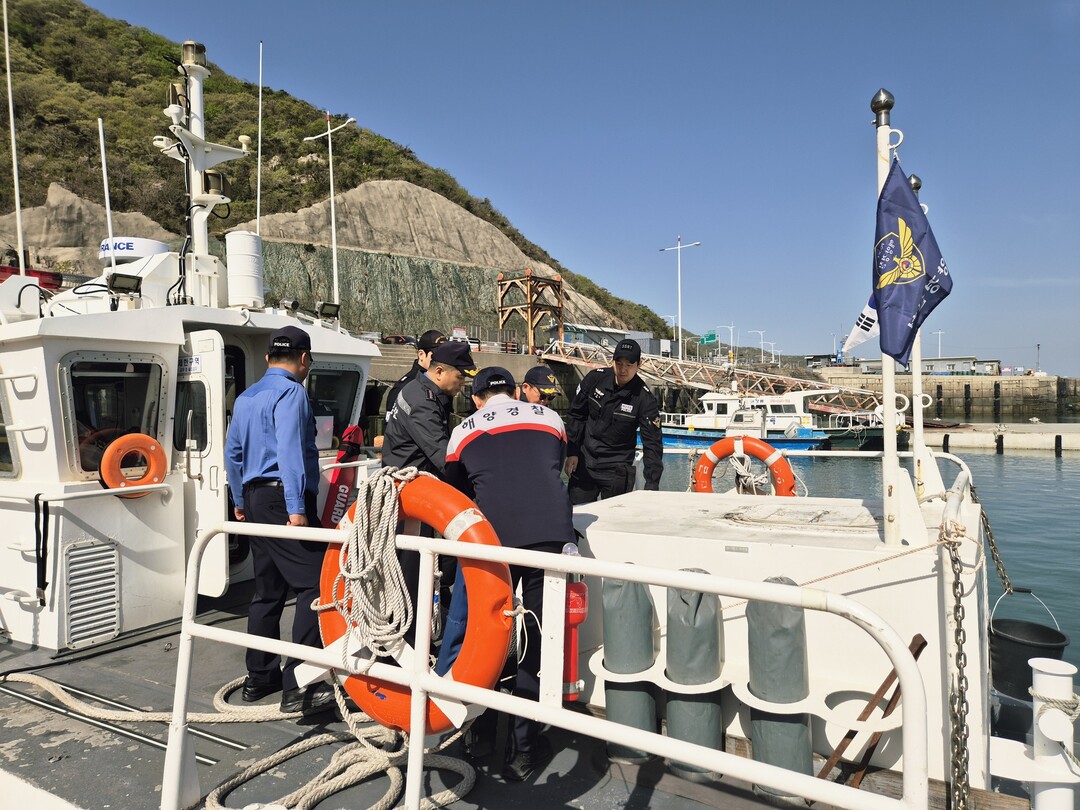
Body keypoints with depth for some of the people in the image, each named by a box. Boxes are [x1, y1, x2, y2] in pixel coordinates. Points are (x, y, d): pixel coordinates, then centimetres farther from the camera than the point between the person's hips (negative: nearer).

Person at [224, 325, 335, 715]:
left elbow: (233, 453, 22)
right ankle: (298, 686, -13)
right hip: (283, 498, -9)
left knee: (267, 591, 16)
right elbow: (290, 451, -20)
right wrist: (297, 508, -23)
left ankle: (260, 676, 25)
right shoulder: (291, 392, -9)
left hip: (256, 498, 9)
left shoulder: (245, 398, 18)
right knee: (312, 586, -10)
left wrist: (240, 501, 31)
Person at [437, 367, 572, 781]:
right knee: (539, 638, 10)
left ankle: (480, 733, 30)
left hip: (493, 535, 0)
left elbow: (457, 491, 27)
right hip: (550, 531, 1)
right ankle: (523, 749, 18)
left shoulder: (464, 431, 18)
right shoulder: (549, 418, 20)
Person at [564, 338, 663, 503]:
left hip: (617, 470, -2)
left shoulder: (644, 398, -15)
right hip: (583, 463, 3)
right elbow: (576, 415, 5)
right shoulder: (595, 378, -7)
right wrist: (571, 452, 2)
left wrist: (652, 485, -19)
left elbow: (652, 443, -13)